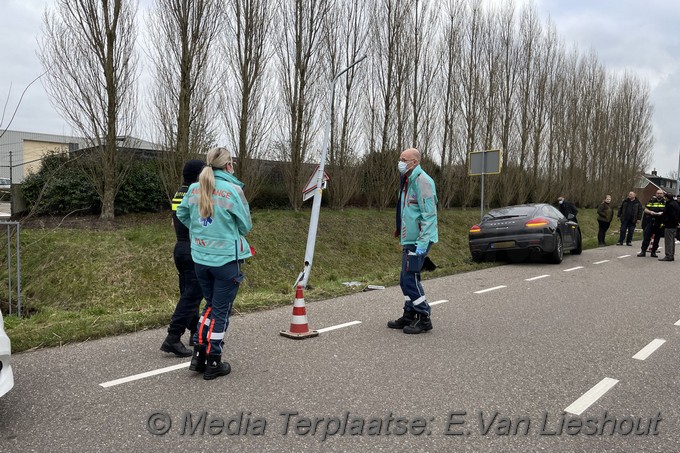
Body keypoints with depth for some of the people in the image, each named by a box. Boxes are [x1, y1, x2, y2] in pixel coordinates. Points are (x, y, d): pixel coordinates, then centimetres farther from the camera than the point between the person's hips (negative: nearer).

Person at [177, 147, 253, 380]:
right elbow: (246, 225, -5)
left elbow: (181, 215, 16)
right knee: (221, 310, 8)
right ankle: (213, 363, 16)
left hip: (200, 258, 5)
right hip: (226, 258, -5)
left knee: (211, 305, 23)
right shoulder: (233, 190, -13)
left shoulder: (194, 189, 2)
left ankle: (198, 355, 21)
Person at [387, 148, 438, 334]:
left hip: (418, 240, -10)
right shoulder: (407, 181, 16)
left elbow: (429, 215, -20)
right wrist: (400, 230, 22)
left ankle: (424, 318, 2)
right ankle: (409, 316, 23)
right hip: (409, 240, 10)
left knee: (410, 278, -9)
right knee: (405, 279, 13)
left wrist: (422, 242, -24)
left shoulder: (422, 181, -15)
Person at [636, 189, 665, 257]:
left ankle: (653, 252, 18)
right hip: (651, 222, -1)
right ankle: (643, 251, 0)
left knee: (657, 238, 8)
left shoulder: (665, 201, 4)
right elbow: (645, 209, 4)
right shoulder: (652, 200, 4)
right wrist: (650, 212, -15)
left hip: (660, 223, 1)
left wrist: (662, 213, -17)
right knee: (646, 236, -3)